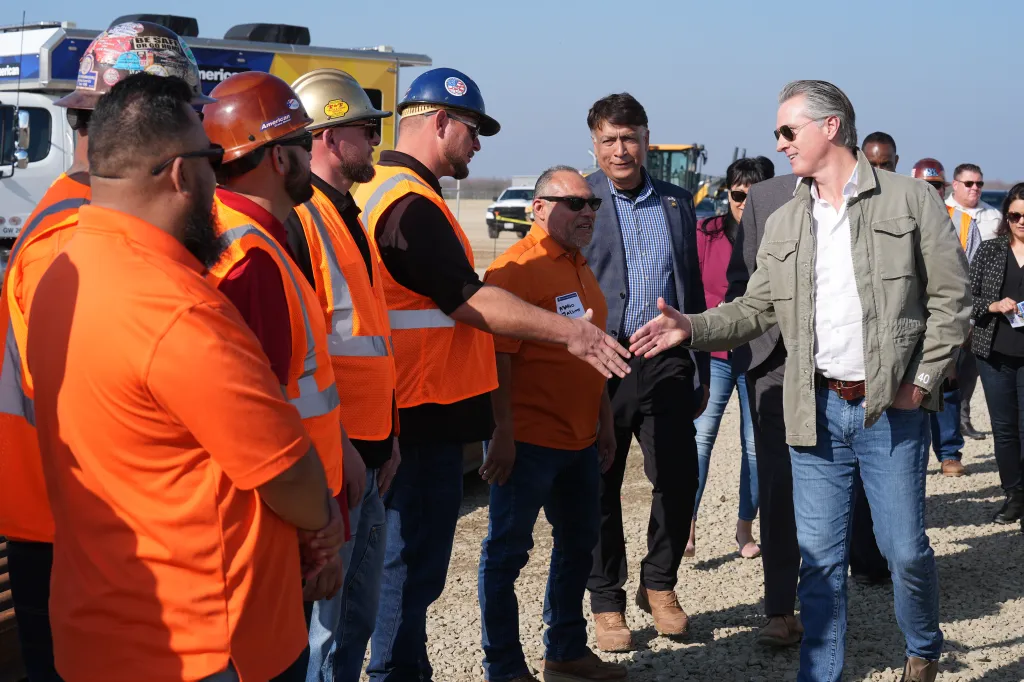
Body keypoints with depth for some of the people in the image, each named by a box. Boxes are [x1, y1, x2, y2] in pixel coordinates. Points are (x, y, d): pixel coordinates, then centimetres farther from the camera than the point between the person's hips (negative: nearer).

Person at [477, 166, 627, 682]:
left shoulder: (579, 267, 14)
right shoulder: (518, 267, -14)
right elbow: (498, 355, -19)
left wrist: (605, 420, 20)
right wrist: (503, 431, -22)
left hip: (579, 441, 9)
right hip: (528, 442, -9)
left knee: (578, 544, 18)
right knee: (507, 551, 2)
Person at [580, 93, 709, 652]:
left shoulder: (677, 204, 12)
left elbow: (693, 291, 16)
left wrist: (701, 372, 14)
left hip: (666, 364, 3)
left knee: (679, 480, 4)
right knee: (601, 487, 4)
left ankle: (659, 584, 25)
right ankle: (606, 602, 19)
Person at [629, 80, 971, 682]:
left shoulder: (911, 199, -1)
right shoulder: (784, 224, 12)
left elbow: (951, 298, -1)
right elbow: (758, 309, 11)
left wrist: (924, 379, -7)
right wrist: (693, 327, -4)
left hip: (892, 407, -3)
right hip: (818, 408, 3)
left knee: (905, 547, 2)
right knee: (820, 555, 6)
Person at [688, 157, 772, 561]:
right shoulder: (706, 232, 2)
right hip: (714, 352, -1)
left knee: (755, 443, 5)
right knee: (702, 433, -12)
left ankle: (745, 527, 18)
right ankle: (688, 524, -13)